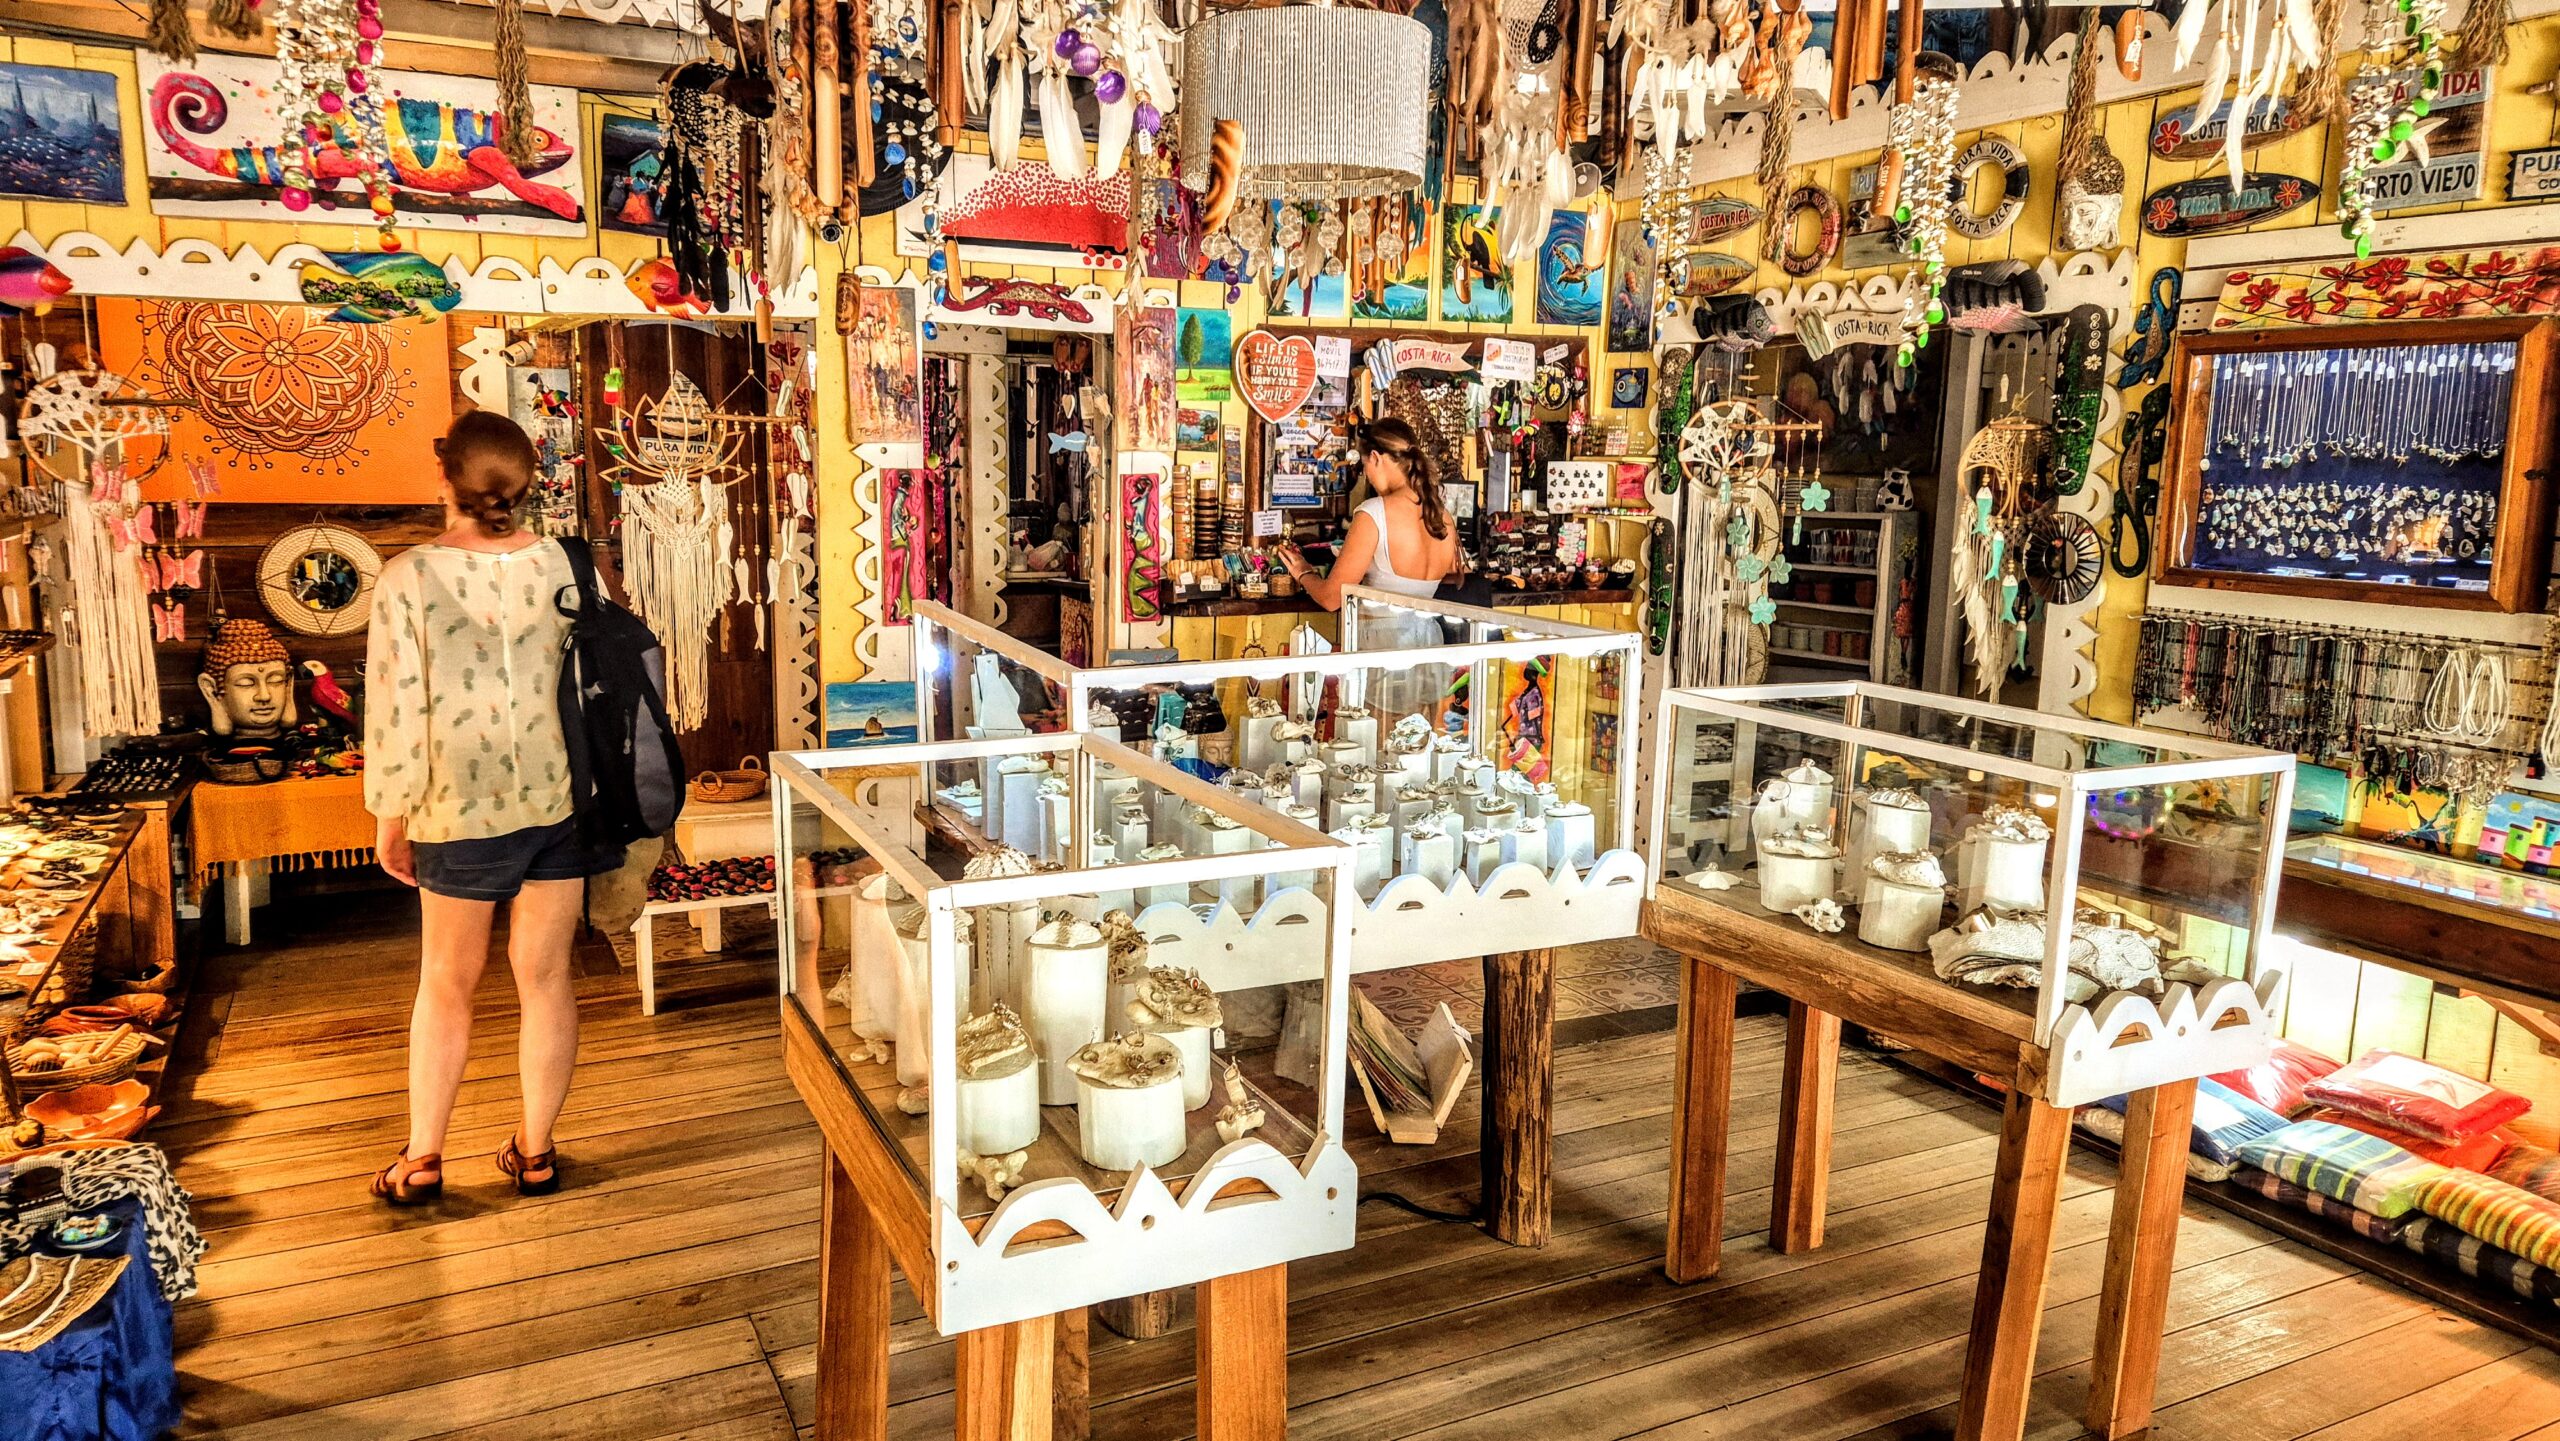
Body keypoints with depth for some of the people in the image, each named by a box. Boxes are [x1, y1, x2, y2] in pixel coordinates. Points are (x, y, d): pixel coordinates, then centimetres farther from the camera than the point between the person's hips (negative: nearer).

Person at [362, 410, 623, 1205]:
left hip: (462, 811, -2)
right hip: (561, 802, 2)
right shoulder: (563, 565, -5)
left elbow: (396, 705, -10)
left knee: (447, 984, 15)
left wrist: (390, 812, 1)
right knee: (546, 977, 11)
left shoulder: (409, 578, -12)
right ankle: (535, 1150, 23)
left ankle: (421, 1159, 24)